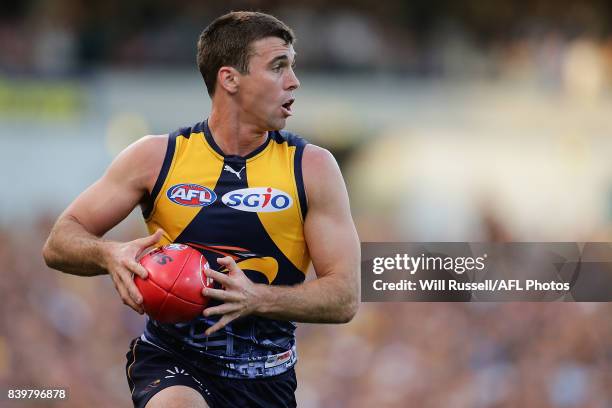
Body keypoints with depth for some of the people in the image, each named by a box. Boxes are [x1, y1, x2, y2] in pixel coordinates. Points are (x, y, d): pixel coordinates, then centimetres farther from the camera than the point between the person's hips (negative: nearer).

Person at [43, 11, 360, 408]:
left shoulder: (312, 167, -2)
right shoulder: (157, 158, -2)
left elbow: (345, 298, -6)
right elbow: (60, 243, 3)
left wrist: (257, 298, -23)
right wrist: (110, 255, -20)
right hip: (172, 361, -2)